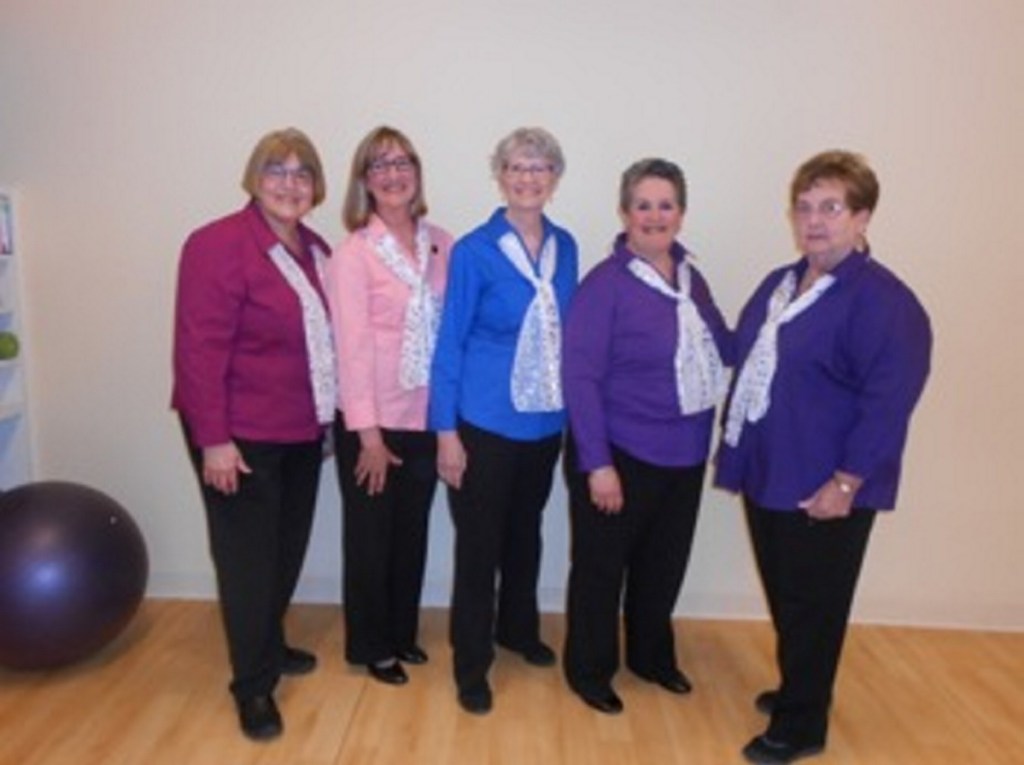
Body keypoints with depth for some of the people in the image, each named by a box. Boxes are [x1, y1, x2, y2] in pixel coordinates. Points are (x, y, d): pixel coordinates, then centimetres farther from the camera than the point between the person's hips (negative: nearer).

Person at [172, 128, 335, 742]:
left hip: (301, 432, 7)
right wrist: (213, 439, -20)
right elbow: (200, 349, -18)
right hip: (240, 435, -7)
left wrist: (328, 415, 10)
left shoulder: (315, 250, 8)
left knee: (288, 549, 17)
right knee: (248, 557, 4)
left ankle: (271, 646, 39)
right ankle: (253, 684, 20)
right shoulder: (219, 246, -15)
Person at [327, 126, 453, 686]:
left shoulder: (442, 245, 4)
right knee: (371, 537, 11)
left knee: (413, 532, 16)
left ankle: (402, 633, 36)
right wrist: (368, 433, -16)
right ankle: (370, 646, 30)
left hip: (426, 419, 4)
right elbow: (352, 346, -13)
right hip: (373, 422, -4)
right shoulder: (354, 253, -9)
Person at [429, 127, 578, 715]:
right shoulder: (474, 251, -11)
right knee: (480, 544, 6)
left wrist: (573, 407, 6)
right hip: (485, 421, -5)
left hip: (546, 419, 5)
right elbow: (450, 342, -10)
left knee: (526, 532, 21)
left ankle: (519, 629, 43)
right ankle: (472, 665, 23)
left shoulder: (565, 247, 3)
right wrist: (446, 430, -12)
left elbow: (568, 332, 8)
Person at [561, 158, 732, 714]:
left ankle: (651, 655, 43)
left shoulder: (690, 278, 5)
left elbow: (722, 347, 11)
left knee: (665, 563, 21)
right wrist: (597, 463, -21)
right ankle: (589, 669, 32)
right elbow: (580, 378, -19)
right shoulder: (605, 284, -16)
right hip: (622, 454, -6)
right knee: (602, 566, 11)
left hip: (684, 453, 7)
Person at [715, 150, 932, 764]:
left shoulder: (884, 300, -16)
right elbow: (748, 362, 18)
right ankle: (797, 690, 41)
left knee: (813, 608, 7)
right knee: (784, 599, 20)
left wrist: (845, 484, -20)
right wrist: (737, 452, 14)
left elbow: (888, 405, -20)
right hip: (769, 475, 8)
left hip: (823, 490, -7)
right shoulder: (780, 284, 10)